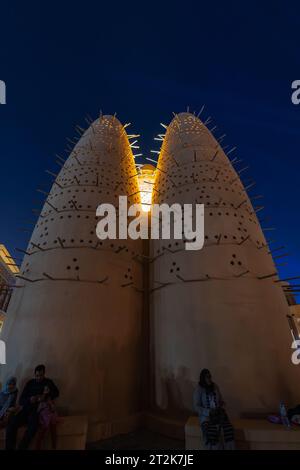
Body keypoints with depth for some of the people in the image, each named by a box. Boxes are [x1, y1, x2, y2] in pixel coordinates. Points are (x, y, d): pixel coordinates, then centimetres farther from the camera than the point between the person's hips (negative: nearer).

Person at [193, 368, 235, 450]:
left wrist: (221, 408, -5)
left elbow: (221, 401, 16)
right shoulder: (198, 390, -8)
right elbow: (196, 407, -8)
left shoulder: (215, 387, 5)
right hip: (205, 415, -4)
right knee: (210, 430, -30)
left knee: (228, 428, -22)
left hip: (218, 413, 4)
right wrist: (209, 411, -17)